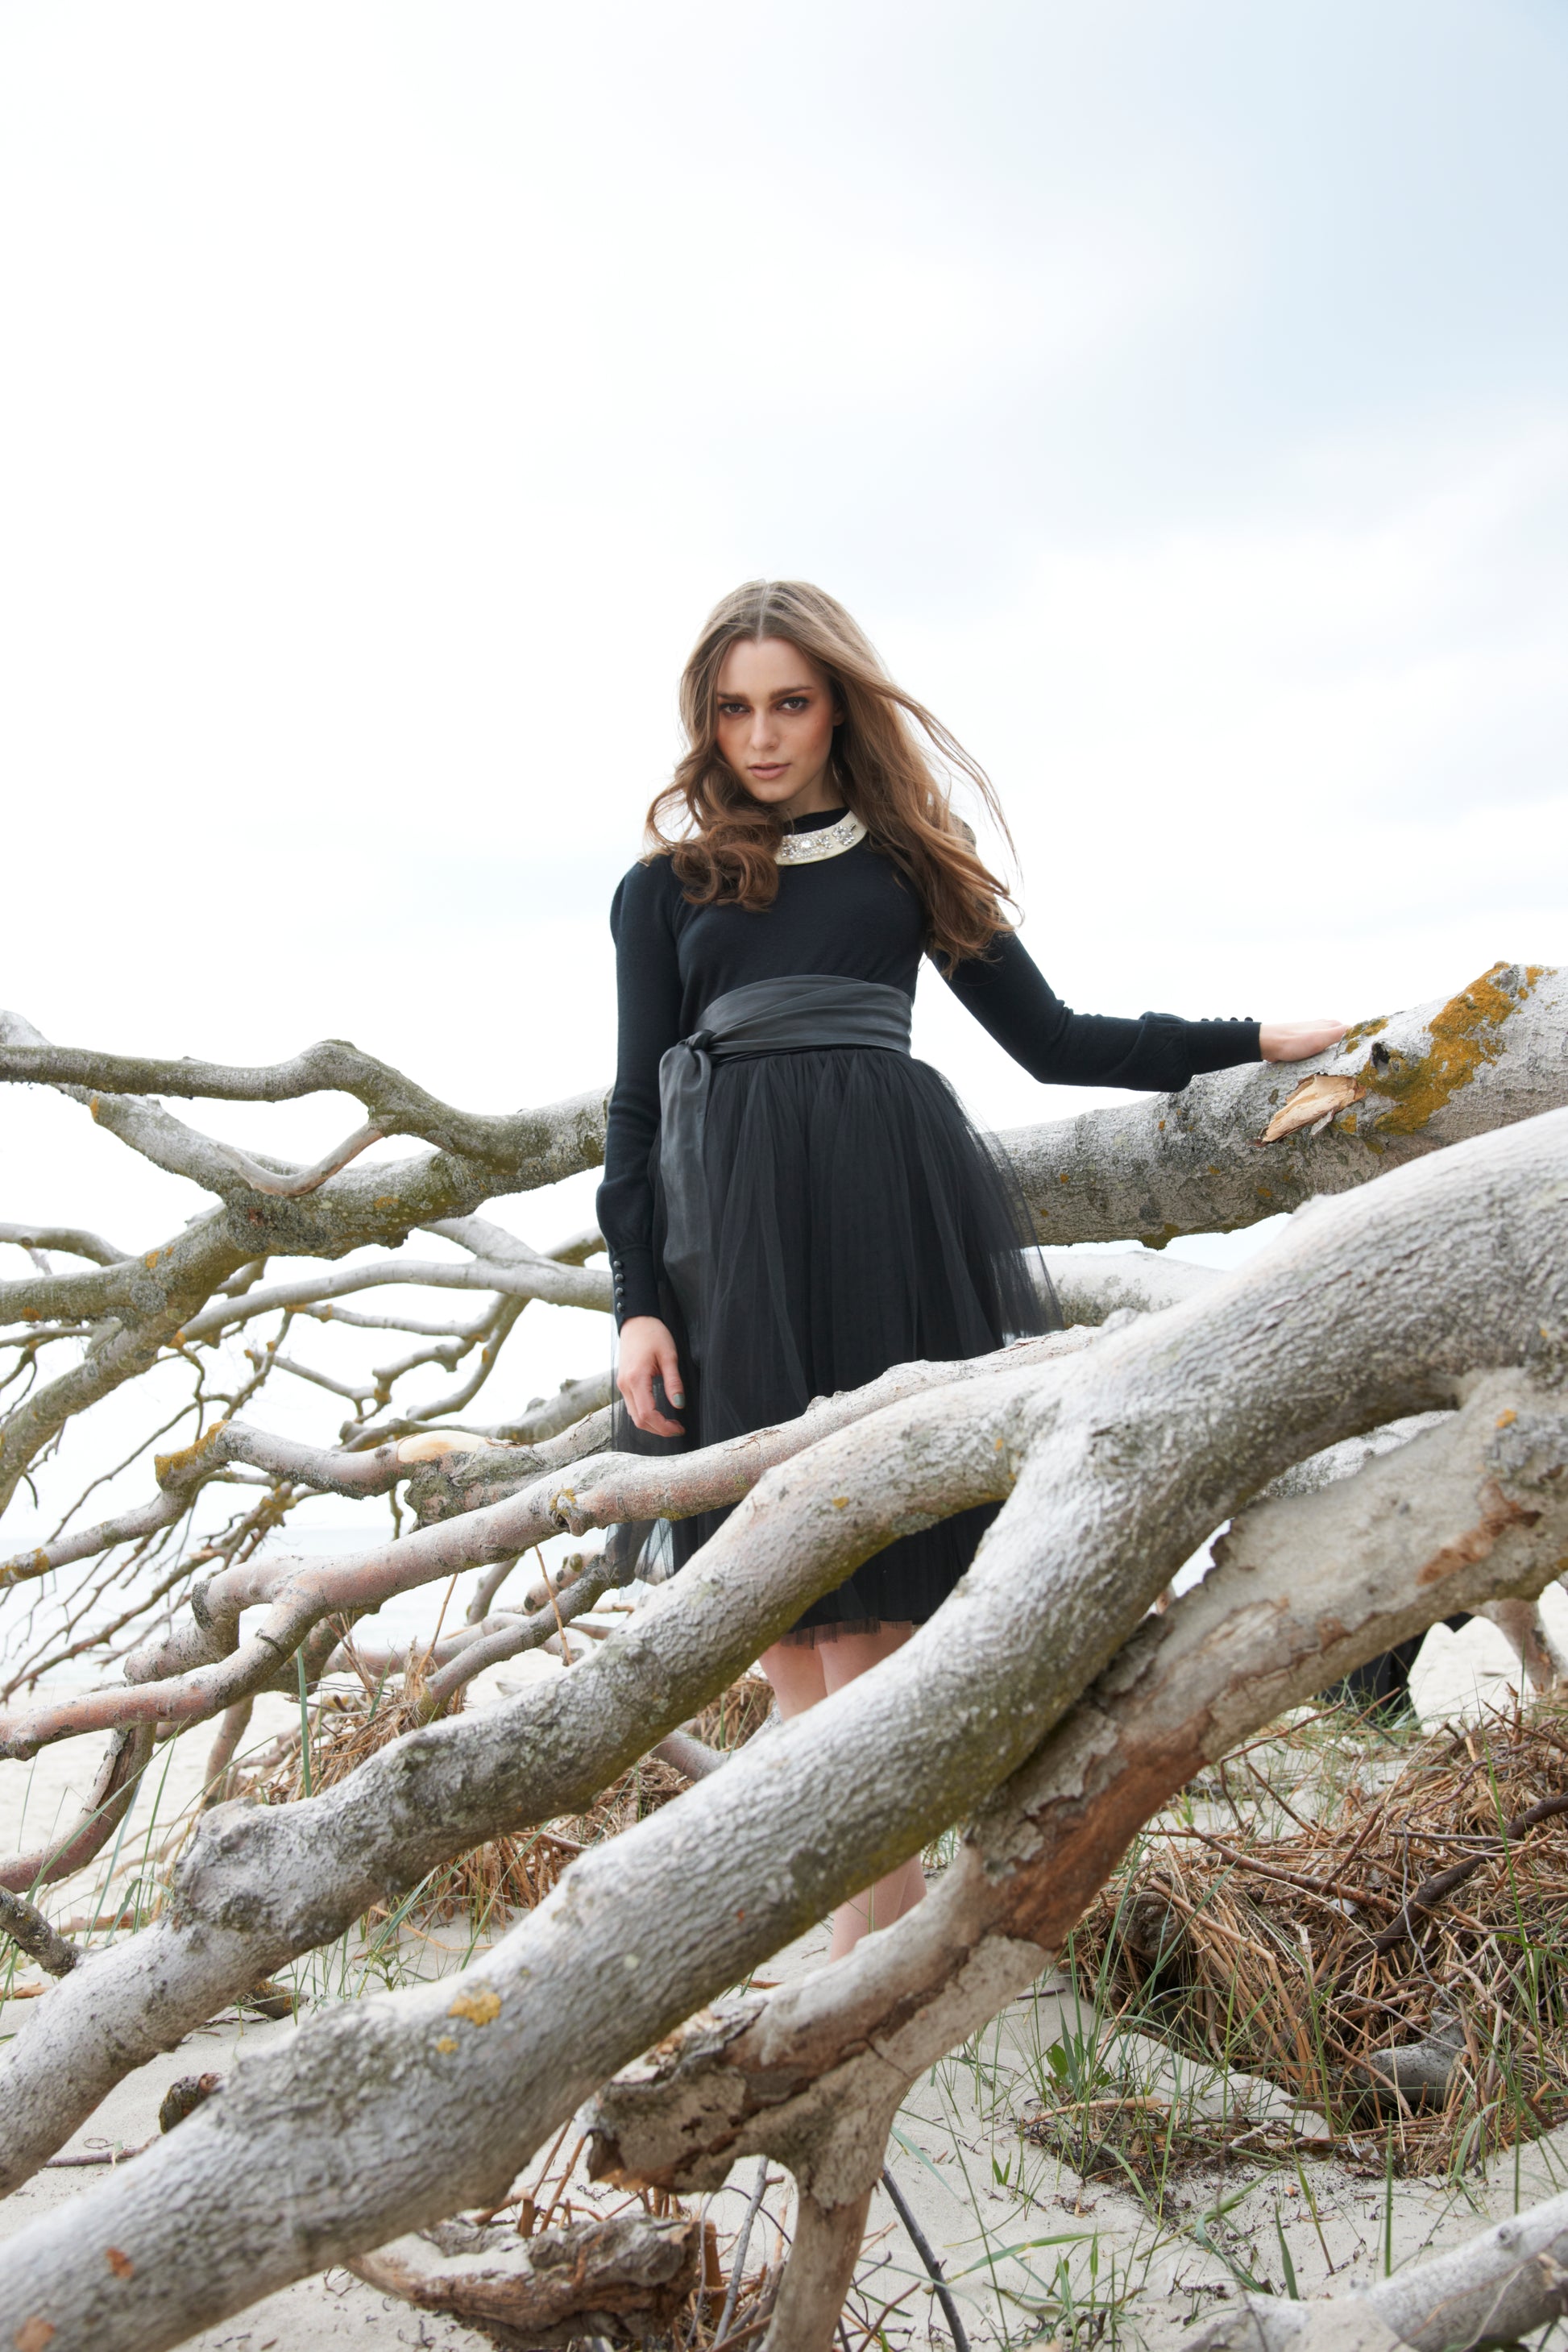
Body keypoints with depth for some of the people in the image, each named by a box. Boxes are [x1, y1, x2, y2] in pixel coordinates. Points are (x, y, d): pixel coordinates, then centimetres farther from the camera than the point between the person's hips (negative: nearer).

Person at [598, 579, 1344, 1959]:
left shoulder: (907, 861, 17)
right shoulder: (665, 889, 17)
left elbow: (1049, 1040, 16)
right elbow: (637, 1104, 11)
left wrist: (1255, 1040, 11)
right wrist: (638, 1299, 0)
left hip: (897, 1213, -1)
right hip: (739, 1229, 1)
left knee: (882, 1578, -8)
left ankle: (876, 1938, -5)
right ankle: (882, 1926, 0)